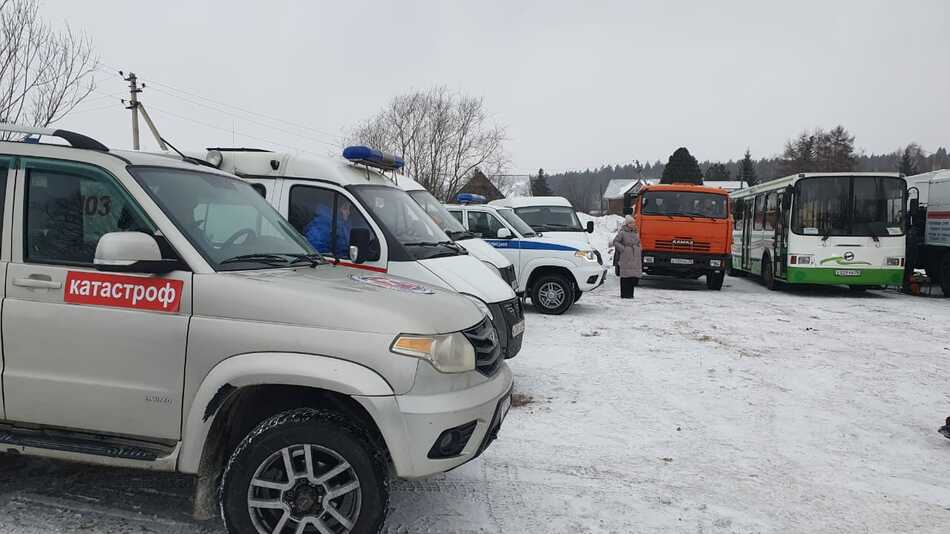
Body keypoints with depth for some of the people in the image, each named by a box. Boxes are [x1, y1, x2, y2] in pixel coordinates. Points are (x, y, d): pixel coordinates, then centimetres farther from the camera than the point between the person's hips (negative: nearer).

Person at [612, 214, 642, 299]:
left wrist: (639, 251, 14)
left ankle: (630, 293, 13)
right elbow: (615, 242, -4)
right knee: (626, 276, -7)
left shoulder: (636, 233, 17)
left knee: (635, 276, 3)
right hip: (626, 258, -6)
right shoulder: (622, 233, -3)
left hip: (635, 258, 6)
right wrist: (623, 249, -11)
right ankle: (625, 294, -3)